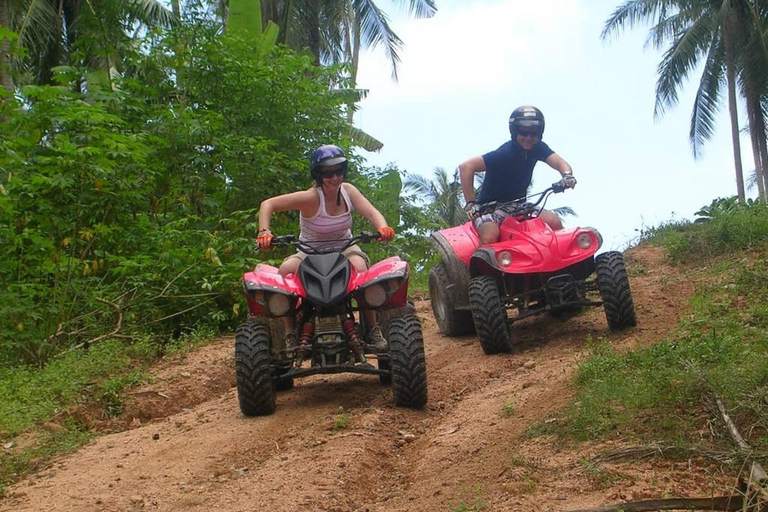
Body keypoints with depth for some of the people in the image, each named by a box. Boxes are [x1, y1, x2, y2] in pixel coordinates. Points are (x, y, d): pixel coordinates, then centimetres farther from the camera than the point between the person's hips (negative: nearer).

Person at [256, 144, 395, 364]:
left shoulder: (348, 191, -5)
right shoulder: (311, 198, -18)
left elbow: (371, 212, -15)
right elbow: (268, 204, -19)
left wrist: (382, 227, -37)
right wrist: (264, 232, -35)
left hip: (344, 248, 2)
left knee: (360, 266, -33)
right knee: (286, 270, -32)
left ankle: (372, 329, -19)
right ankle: (291, 334, -20)